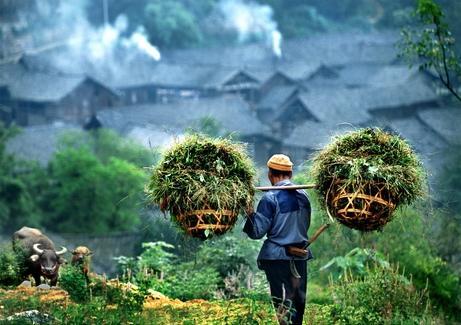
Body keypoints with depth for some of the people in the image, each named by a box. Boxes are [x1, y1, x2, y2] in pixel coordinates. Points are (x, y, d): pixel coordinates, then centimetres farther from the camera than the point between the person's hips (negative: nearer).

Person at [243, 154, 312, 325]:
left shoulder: (270, 198, -11)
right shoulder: (303, 195, 6)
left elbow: (257, 232, -11)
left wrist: (249, 213, 0)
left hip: (277, 257, -5)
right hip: (300, 257, 5)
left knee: (282, 303, -5)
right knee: (299, 301, 13)